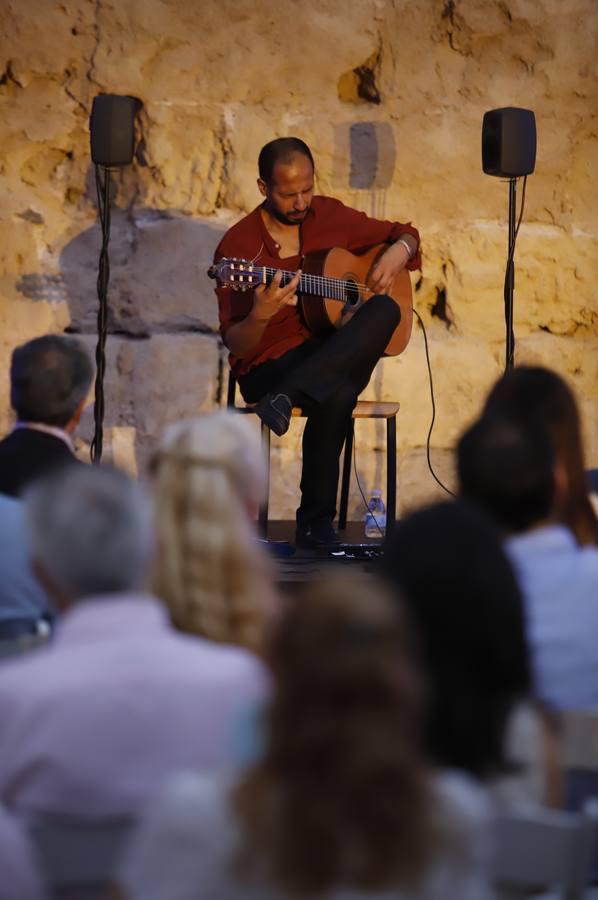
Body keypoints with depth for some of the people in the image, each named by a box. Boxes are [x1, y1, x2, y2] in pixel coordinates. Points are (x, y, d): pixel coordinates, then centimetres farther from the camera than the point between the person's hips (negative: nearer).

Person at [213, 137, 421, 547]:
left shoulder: (330, 216, 8)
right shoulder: (238, 246, -6)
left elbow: (404, 233, 24)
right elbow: (236, 347, -8)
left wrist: (399, 252, -1)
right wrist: (260, 316, -31)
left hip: (339, 354, 5)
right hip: (269, 369, -5)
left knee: (385, 310, -31)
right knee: (336, 394, -39)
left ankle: (285, 400, -39)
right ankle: (317, 522, -29)